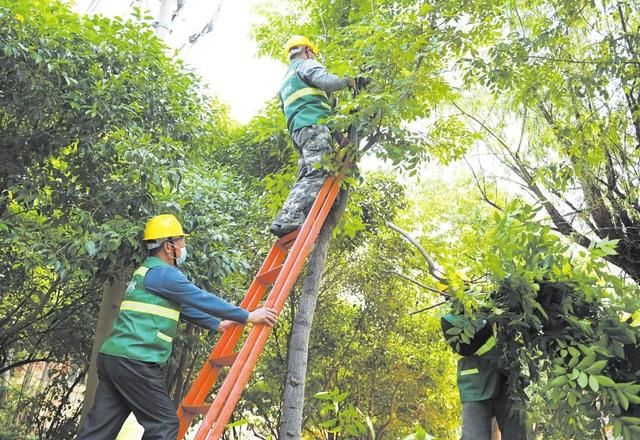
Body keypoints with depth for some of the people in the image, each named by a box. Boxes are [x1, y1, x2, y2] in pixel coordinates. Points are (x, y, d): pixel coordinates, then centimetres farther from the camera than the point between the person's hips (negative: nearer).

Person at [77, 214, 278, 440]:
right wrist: (247, 316, -3)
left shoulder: (149, 272, 23)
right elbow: (202, 299, -10)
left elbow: (185, 306, 30)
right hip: (134, 360, -10)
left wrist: (216, 324, 35)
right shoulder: (163, 273, -10)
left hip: (114, 356, 10)